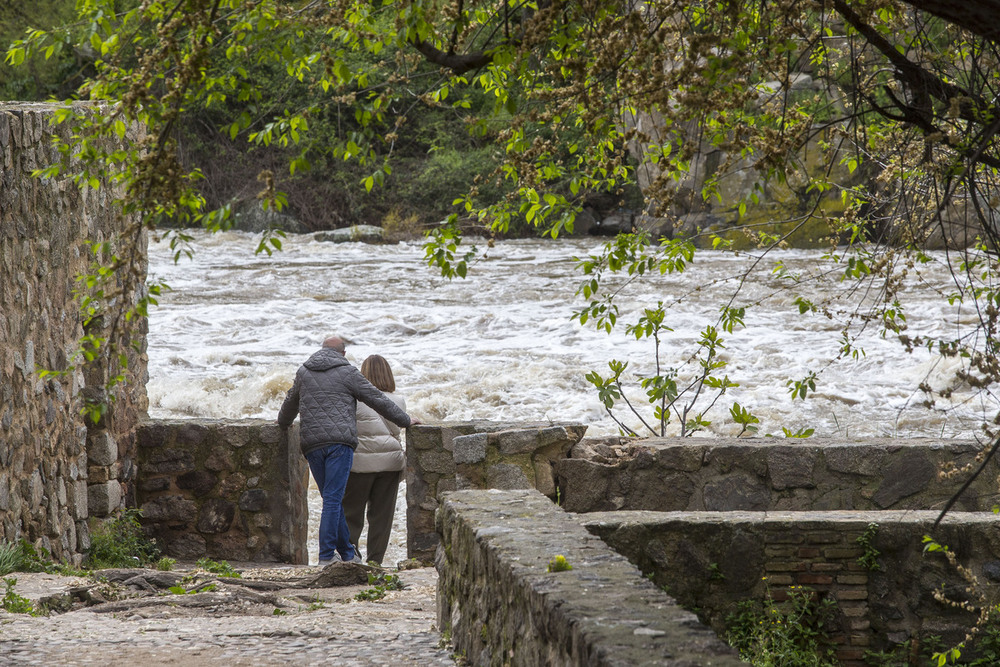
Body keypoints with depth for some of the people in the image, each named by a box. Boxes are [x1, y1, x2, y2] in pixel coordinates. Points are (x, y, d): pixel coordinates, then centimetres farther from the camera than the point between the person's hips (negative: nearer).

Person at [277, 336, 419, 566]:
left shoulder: (303, 372, 17)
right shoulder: (347, 372, 4)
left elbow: (291, 403, 33)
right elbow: (377, 400, 6)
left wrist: (284, 423, 54)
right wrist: (404, 420, 17)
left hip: (311, 442, 4)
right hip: (340, 440, -4)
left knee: (333, 498, 11)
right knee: (333, 499, -7)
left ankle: (348, 554, 15)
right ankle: (326, 556, -12)